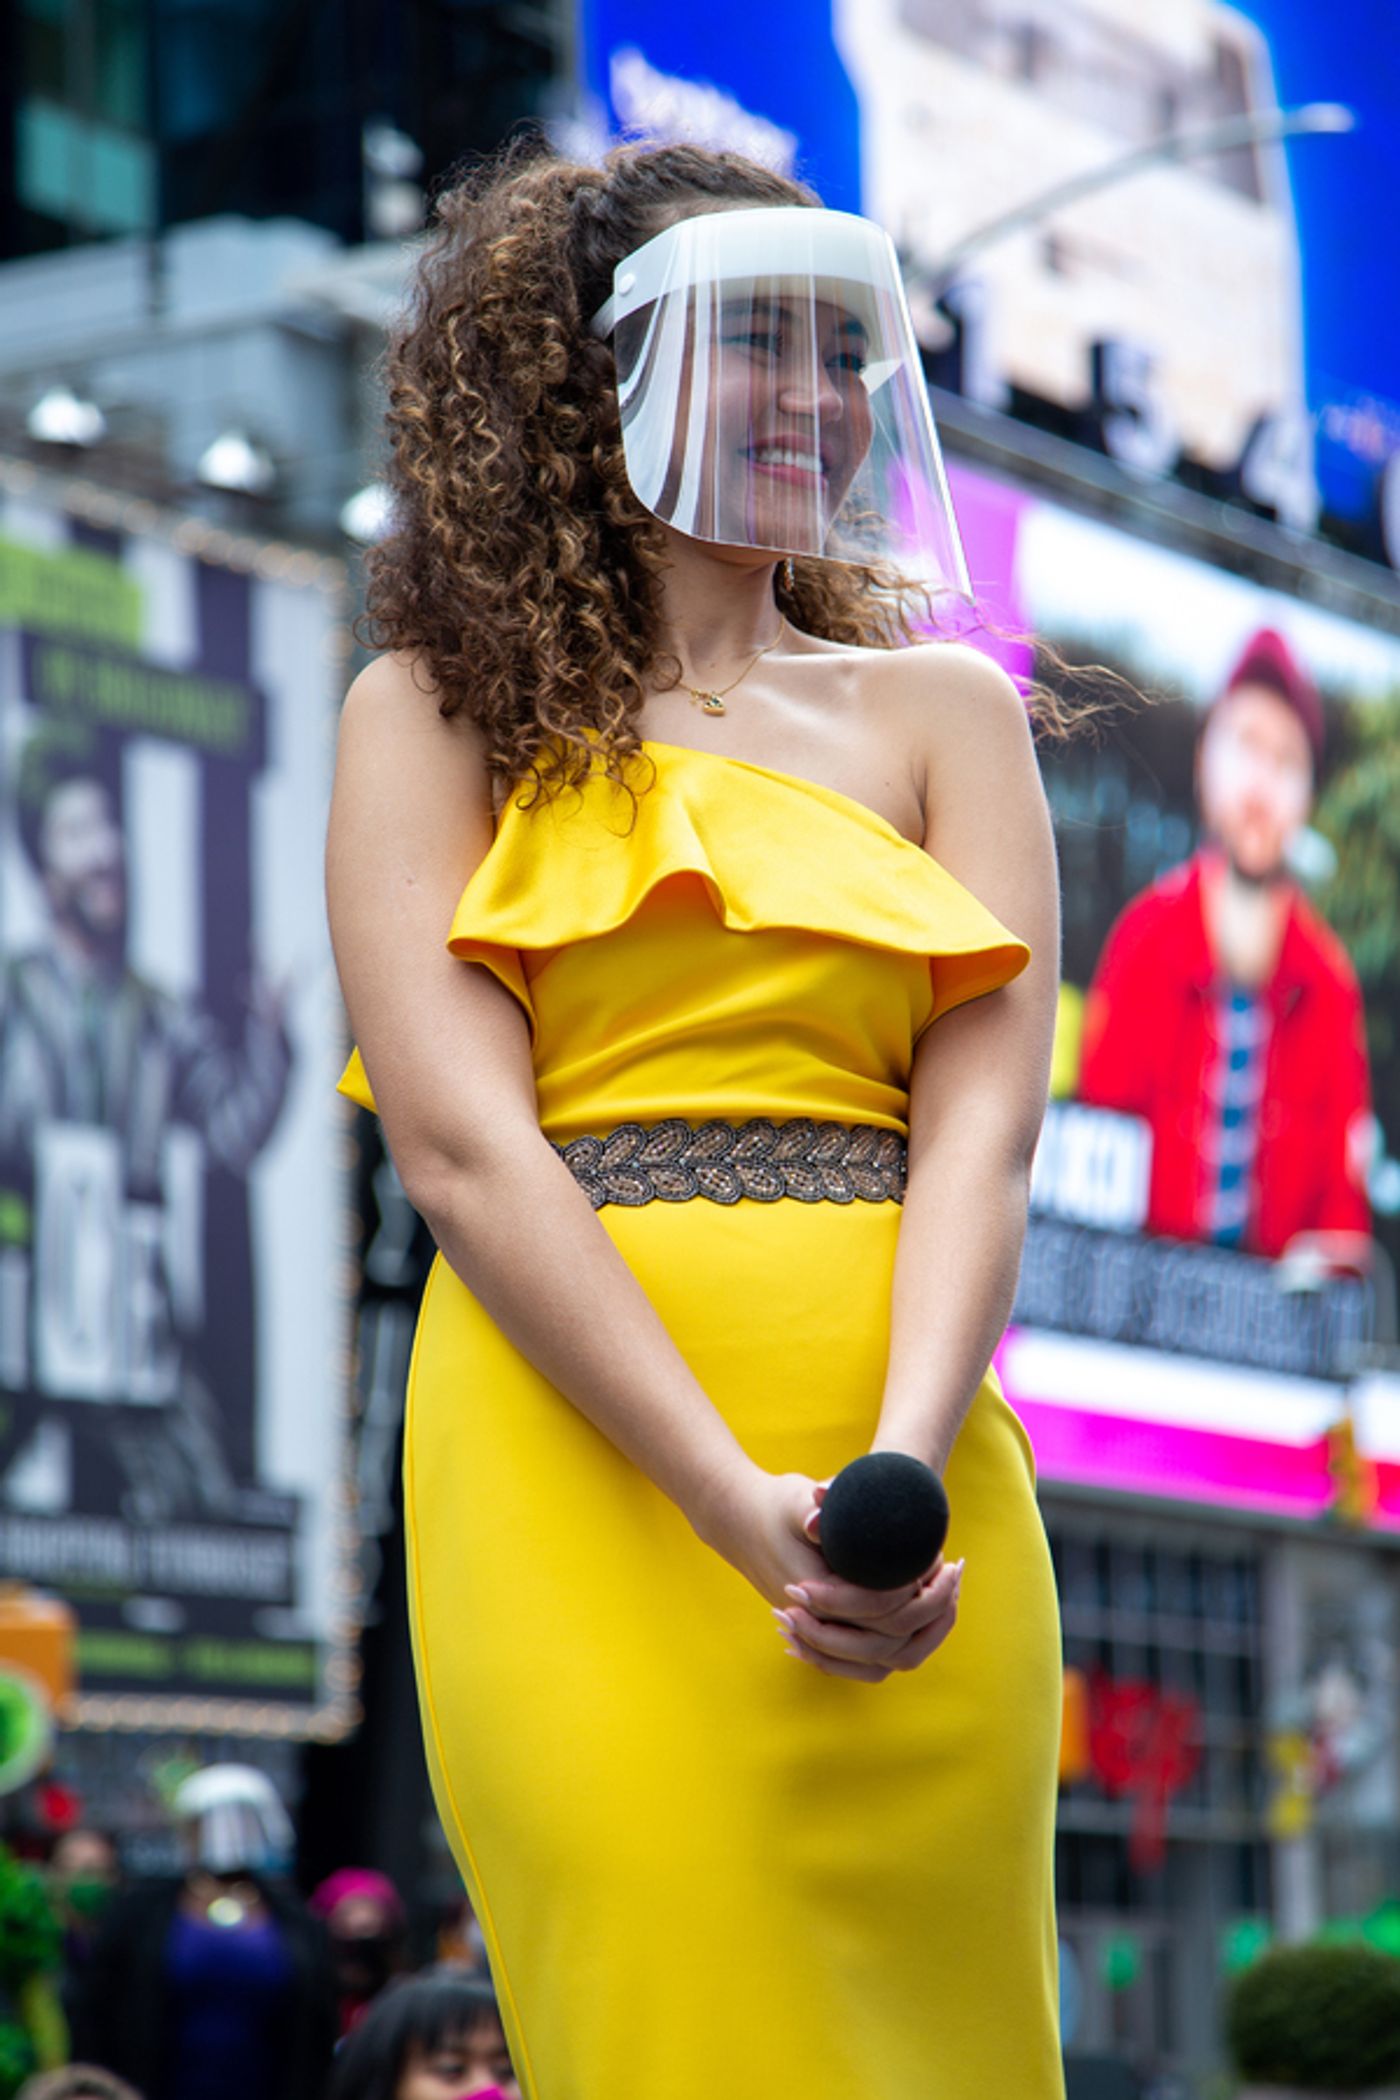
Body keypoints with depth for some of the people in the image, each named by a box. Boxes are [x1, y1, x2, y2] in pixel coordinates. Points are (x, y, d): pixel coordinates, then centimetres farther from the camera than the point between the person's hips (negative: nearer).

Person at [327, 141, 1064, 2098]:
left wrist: (898, 1479, -17)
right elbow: (456, 1136, -4)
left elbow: (981, 1128, 2)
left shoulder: (942, 712, 14)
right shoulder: (436, 712, 9)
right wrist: (744, 1510, -16)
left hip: (908, 1465, 2)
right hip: (576, 1481, -2)